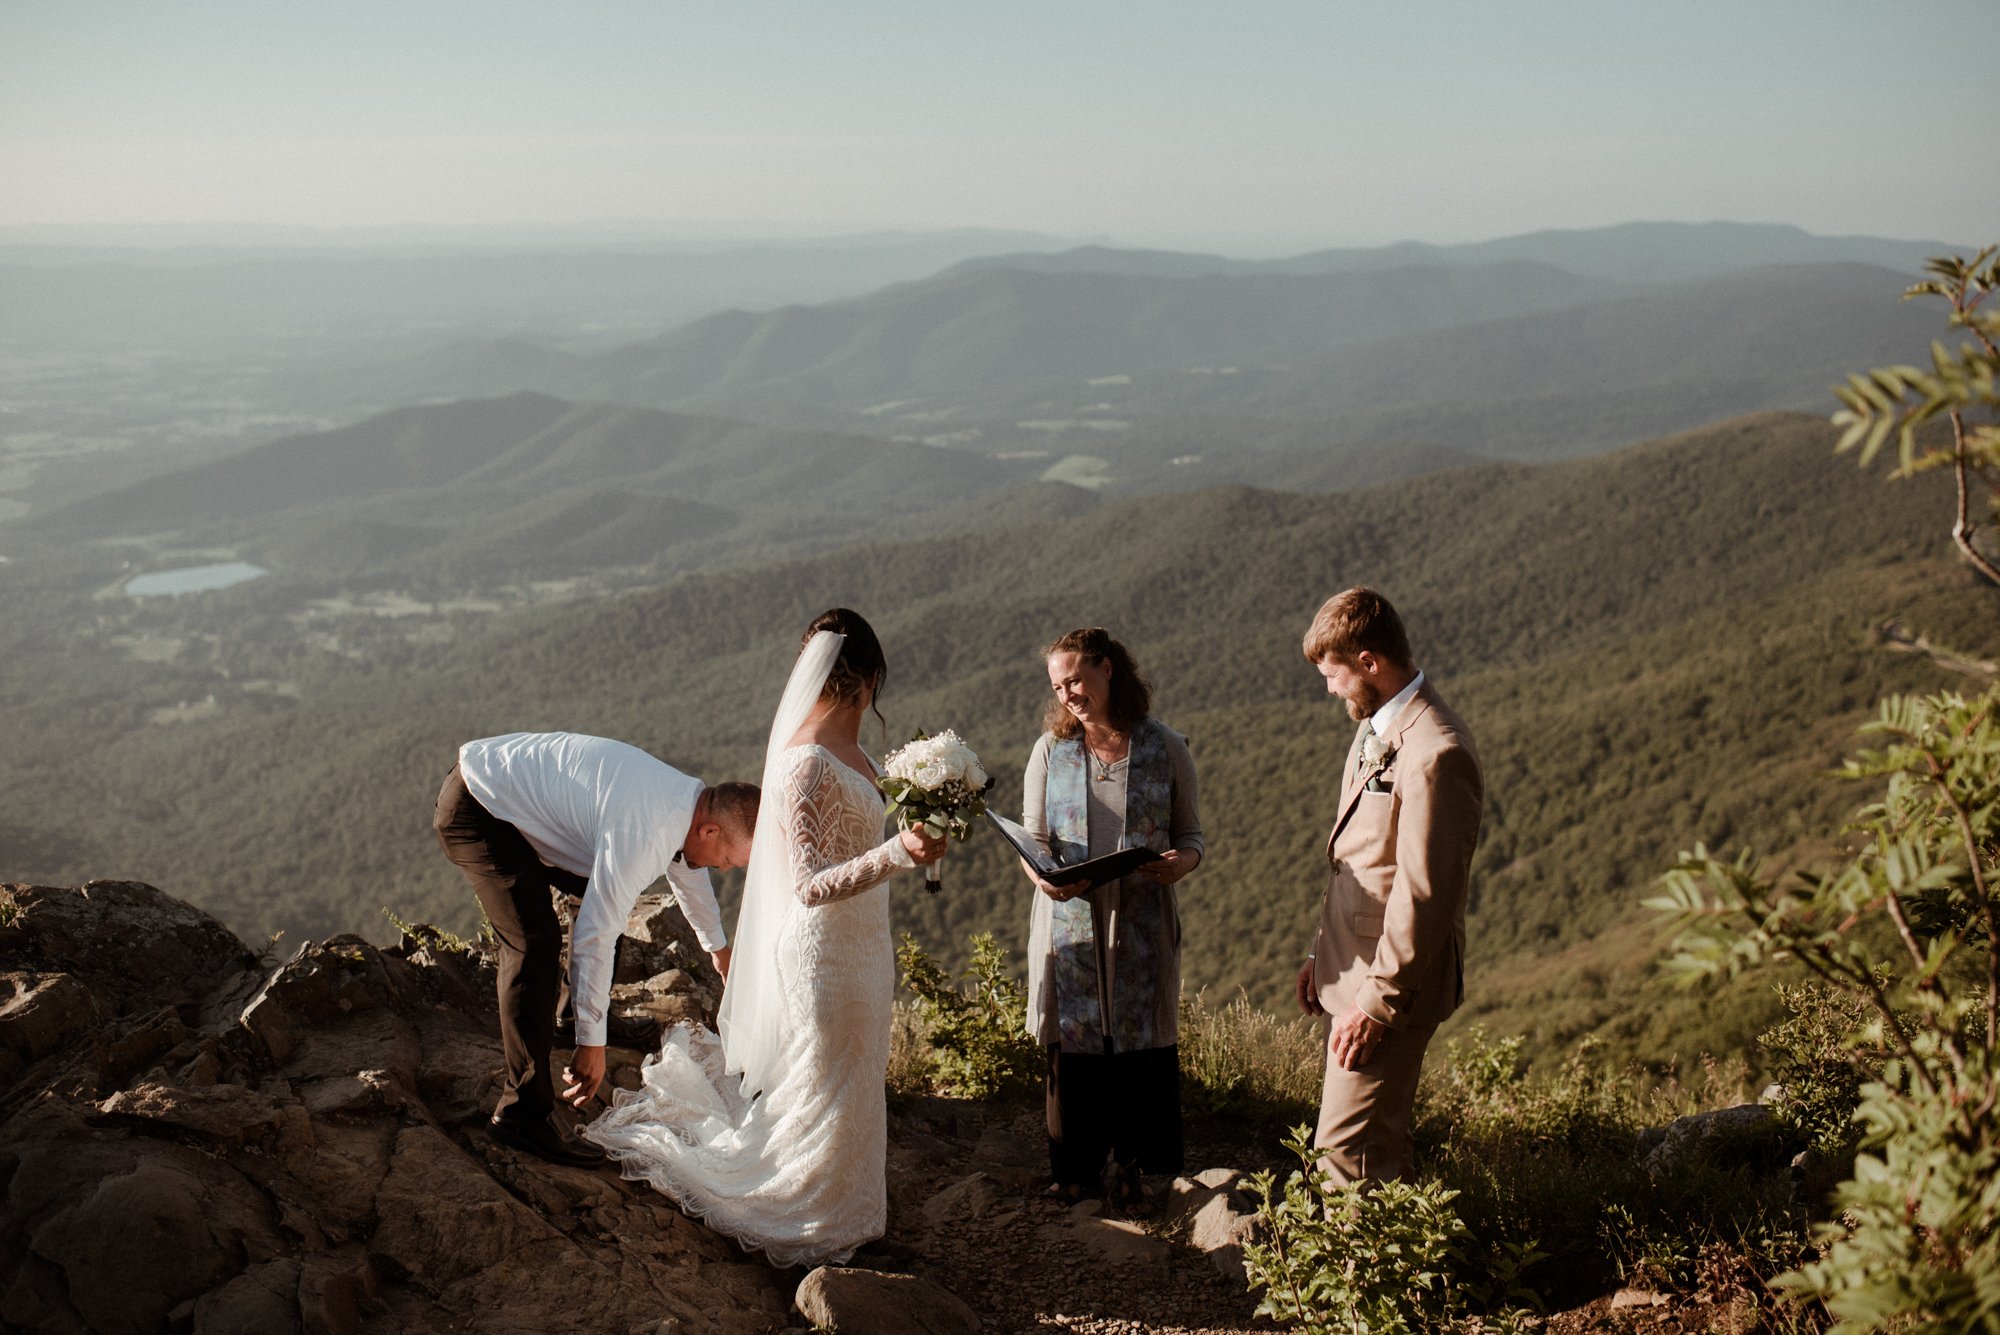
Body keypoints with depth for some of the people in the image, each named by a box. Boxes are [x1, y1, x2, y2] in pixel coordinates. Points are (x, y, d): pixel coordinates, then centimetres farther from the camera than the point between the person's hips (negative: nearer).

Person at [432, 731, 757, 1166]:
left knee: (608, 897, 19)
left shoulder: (689, 798, 0)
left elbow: (688, 869, 23)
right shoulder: (639, 834, -30)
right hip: (474, 809, -10)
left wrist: (718, 949, 40)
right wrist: (591, 1043, -21)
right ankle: (523, 1111, -18)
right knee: (536, 944, -21)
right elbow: (594, 937, -27)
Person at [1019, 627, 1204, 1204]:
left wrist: (1180, 863, -18)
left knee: (1141, 1040, 6)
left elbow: (1191, 834, 5)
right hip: (1069, 924, 1)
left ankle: (1131, 1162, 27)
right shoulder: (1050, 750, 4)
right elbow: (1033, 840, 4)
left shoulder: (1165, 748, 0)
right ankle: (1076, 1164, 26)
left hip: (1142, 924, -1)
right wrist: (1045, 877, -18)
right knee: (1073, 1042, 7)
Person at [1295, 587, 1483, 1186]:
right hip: (1352, 968, 10)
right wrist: (1323, 953, 18)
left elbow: (1423, 893, -23)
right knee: (1381, 1142, 17)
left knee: (1346, 1149, -7)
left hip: (1389, 983, -10)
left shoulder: (1436, 754, -22)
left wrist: (1377, 1002, -20)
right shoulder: (1376, 727, 11)